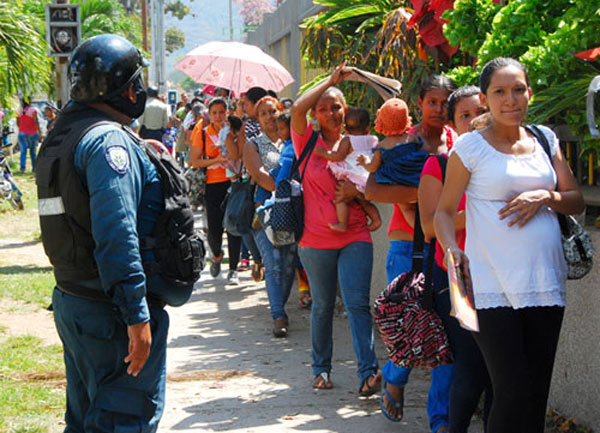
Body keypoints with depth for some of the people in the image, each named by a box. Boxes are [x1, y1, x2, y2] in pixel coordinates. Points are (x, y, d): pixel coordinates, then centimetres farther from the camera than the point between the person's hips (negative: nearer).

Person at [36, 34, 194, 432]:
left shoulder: (61, 136, 14)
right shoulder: (109, 140, -17)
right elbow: (117, 234, -25)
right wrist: (137, 316, -26)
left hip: (70, 301, 10)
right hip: (109, 310, -10)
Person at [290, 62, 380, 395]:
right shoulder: (309, 143, 3)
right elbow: (297, 109, -14)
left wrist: (357, 191, -8)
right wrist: (331, 80, -10)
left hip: (355, 236, 1)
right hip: (316, 239, 0)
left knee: (357, 303, -10)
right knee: (323, 305, 9)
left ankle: (367, 371, -14)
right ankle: (321, 368, 23)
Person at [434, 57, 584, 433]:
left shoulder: (545, 140, 12)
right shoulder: (471, 147, -1)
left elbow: (577, 201, 15)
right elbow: (444, 210, 2)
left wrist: (546, 196, -6)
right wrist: (453, 251, -17)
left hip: (545, 285, 5)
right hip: (493, 287, -5)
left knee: (537, 393, 9)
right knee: (513, 392, -10)